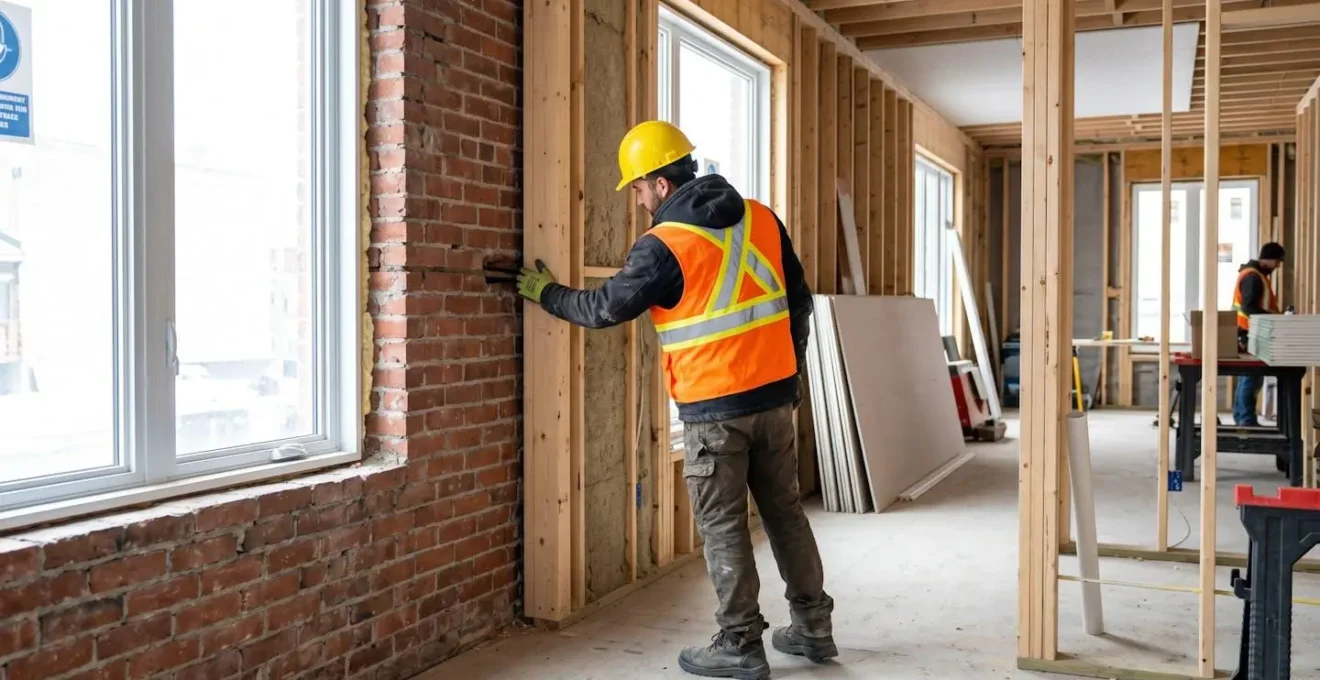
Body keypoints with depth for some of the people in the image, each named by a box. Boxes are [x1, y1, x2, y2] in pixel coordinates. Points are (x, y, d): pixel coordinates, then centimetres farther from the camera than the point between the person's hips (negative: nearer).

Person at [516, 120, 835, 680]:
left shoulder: (665, 245, -12)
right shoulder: (761, 219, 6)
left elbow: (606, 307, -4)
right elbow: (799, 300, 11)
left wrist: (547, 294, 13)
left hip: (714, 408, -6)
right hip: (774, 394, 6)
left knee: (723, 528, 5)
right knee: (785, 512, 17)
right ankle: (813, 627, 27)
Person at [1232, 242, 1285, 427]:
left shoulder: (1257, 275, 18)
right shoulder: (1253, 277, -15)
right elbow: (1249, 308, -23)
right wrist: (1273, 317, -23)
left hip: (1250, 335, 10)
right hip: (1248, 335, -10)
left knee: (1248, 377, 12)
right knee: (1251, 378, -8)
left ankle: (1241, 418, 17)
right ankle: (1247, 421, -6)